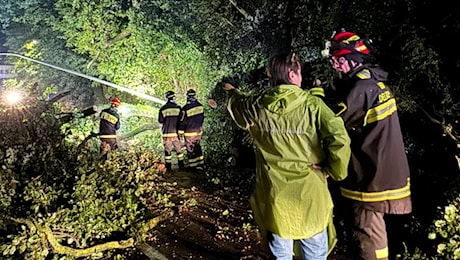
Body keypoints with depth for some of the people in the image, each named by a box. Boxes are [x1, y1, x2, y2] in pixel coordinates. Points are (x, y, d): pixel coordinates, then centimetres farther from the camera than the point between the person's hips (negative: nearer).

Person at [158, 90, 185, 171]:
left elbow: (160, 121, 0)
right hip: (176, 132, 1)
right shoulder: (178, 108, -4)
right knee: (178, 149, 12)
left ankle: (168, 167, 9)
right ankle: (181, 166, 18)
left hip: (167, 132, -1)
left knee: (167, 150, 6)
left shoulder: (163, 109, -6)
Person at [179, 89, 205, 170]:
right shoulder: (200, 106, -1)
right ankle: (200, 164, 19)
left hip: (189, 133, -5)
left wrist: (180, 132, -3)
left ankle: (192, 166, 11)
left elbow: (182, 121, -12)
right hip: (199, 131, 6)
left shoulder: (185, 108, -18)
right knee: (197, 147, 16)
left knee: (190, 148, 5)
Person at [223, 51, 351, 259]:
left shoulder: (257, 107, -2)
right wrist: (335, 171, -5)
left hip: (274, 197, 3)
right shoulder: (312, 105, -12)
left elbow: (237, 103, 21)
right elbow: (339, 139, -22)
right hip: (309, 196, -2)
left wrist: (231, 91, 44)